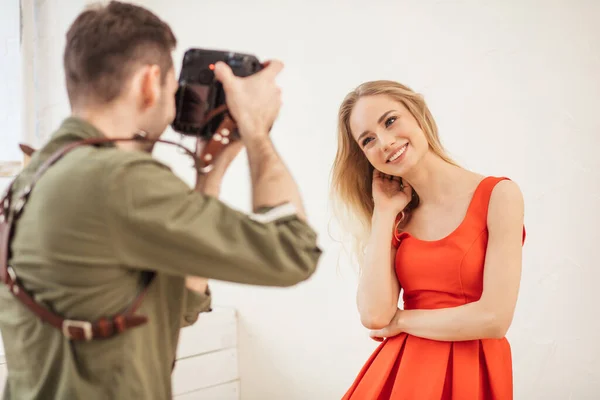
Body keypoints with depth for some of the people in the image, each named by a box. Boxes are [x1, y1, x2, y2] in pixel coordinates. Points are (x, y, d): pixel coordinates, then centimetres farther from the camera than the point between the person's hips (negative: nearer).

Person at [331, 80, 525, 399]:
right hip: (397, 371, 4)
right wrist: (383, 211, -6)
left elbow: (494, 318, -17)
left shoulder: (498, 194, -9)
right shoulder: (397, 218, 4)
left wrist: (399, 321, -5)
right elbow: (374, 315, -11)